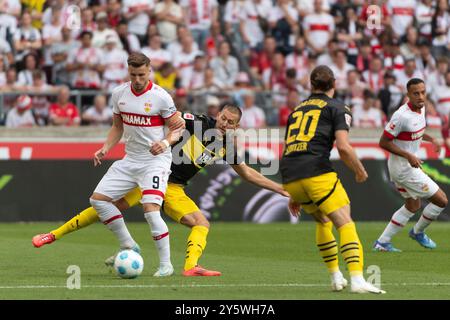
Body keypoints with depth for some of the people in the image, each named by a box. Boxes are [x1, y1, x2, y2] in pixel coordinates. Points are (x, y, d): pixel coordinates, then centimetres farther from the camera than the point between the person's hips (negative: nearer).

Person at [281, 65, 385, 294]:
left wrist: (294, 195, 36)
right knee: (345, 223, -8)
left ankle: (335, 277, 25)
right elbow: (343, 147, -7)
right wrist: (360, 171, 11)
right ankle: (357, 279, -26)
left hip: (289, 177, 6)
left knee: (322, 220, 28)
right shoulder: (338, 108, 8)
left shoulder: (297, 110, 27)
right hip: (317, 172, -6)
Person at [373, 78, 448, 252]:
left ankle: (382, 242, 26)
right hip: (404, 168, -10)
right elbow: (384, 142, -21)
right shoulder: (402, 116, -26)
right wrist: (408, 156, -26)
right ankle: (418, 232, 20)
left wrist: (430, 139, 6)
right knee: (441, 200, -2)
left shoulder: (421, 109, 2)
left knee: (413, 206, 24)